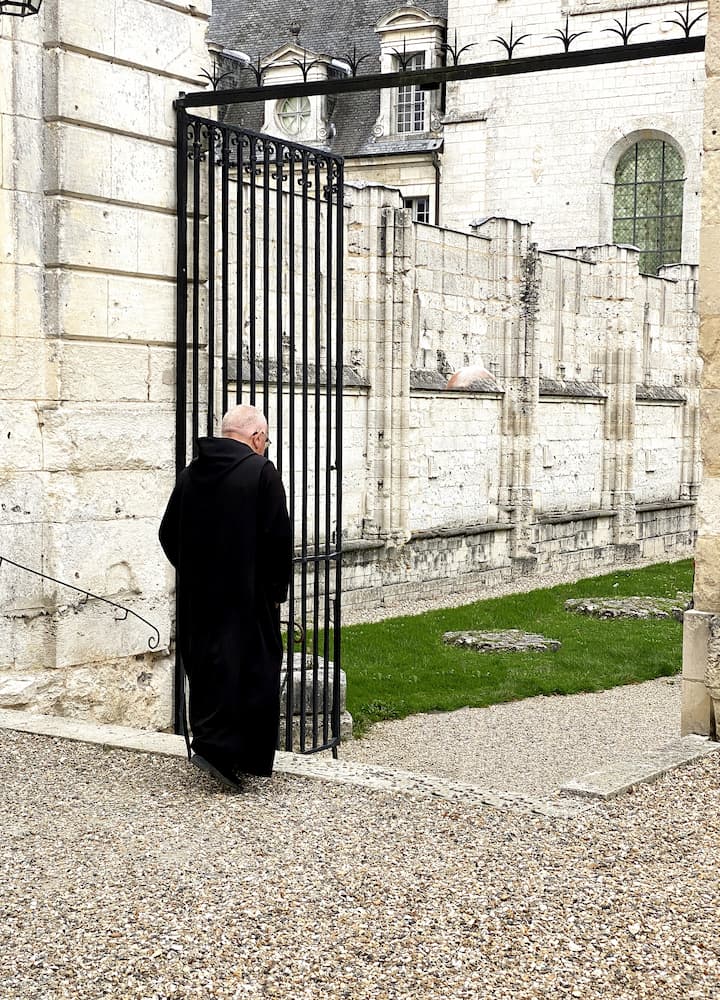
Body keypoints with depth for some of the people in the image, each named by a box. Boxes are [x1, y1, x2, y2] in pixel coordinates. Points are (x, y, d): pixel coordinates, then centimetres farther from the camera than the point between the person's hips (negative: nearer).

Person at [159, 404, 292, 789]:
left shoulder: (190, 473, 9)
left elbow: (168, 534, 14)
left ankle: (207, 742, 22)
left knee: (205, 667, 15)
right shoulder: (261, 472, -9)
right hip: (247, 596, -6)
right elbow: (278, 538, -13)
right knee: (251, 669, 0)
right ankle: (218, 747, -7)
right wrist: (277, 591, -2)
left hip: (196, 596, 6)